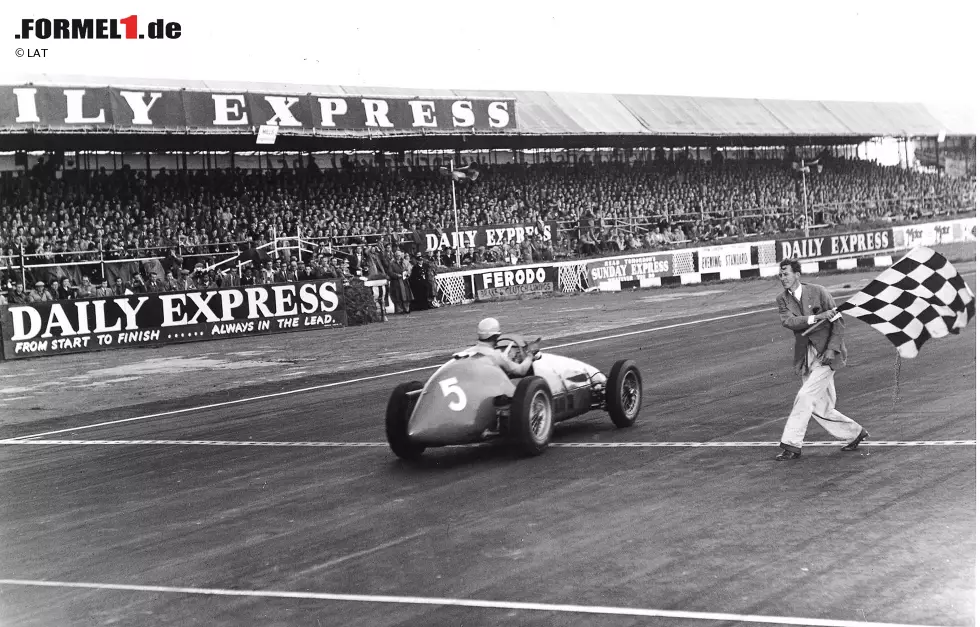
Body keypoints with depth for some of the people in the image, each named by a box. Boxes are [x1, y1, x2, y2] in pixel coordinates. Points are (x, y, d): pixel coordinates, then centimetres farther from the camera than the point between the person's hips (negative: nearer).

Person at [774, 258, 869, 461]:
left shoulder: (818, 292, -7)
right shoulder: (782, 299, 4)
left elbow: (838, 323, -6)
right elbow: (788, 321, -14)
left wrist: (832, 349, -16)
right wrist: (816, 317, -24)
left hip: (826, 354, -6)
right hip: (806, 358, 6)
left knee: (805, 396, -16)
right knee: (820, 408, 7)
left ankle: (791, 444, -11)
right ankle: (856, 433, 27)